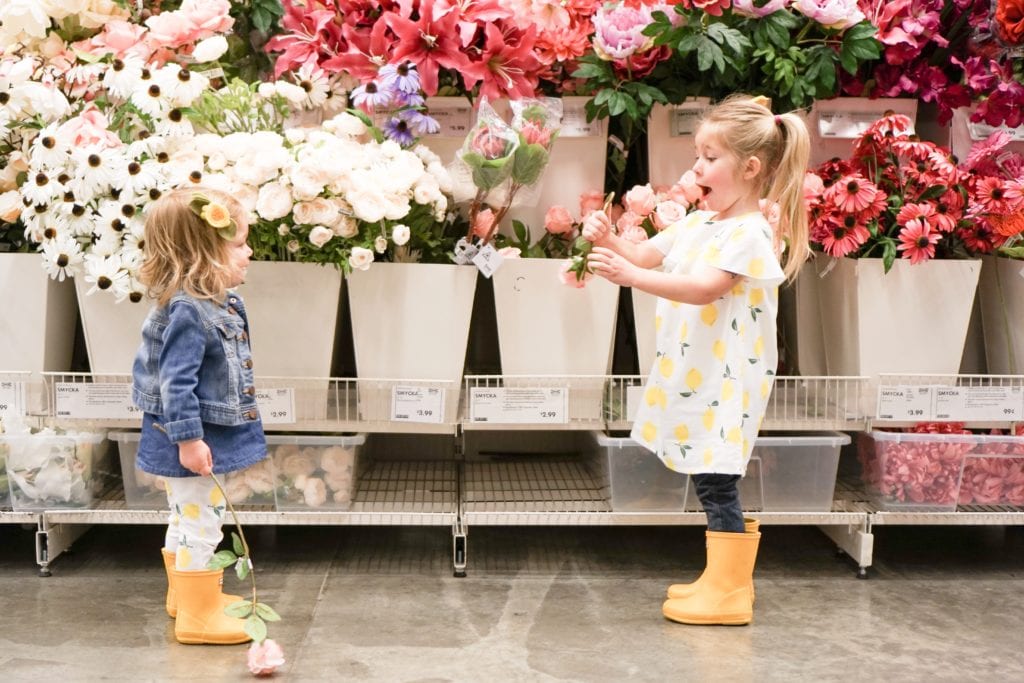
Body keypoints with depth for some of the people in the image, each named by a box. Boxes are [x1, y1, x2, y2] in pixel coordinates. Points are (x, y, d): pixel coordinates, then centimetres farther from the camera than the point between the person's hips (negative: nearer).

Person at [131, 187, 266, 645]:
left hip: (209, 434, 10)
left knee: (188, 518, 23)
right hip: (193, 439, -10)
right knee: (200, 523, -1)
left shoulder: (218, 304, 5)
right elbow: (176, 383, -28)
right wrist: (188, 439, -27)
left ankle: (185, 593, 39)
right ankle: (197, 615, 11)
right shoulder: (188, 313, -26)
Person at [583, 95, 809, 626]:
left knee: (715, 481, -6)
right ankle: (724, 578, 25)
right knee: (709, 479, 14)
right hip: (692, 375, 9)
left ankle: (728, 591, 2)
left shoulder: (750, 233, -15)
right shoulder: (698, 223, 14)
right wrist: (610, 240, -6)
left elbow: (704, 288, -27)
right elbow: (648, 254, 15)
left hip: (726, 378, -9)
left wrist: (630, 276, -34)